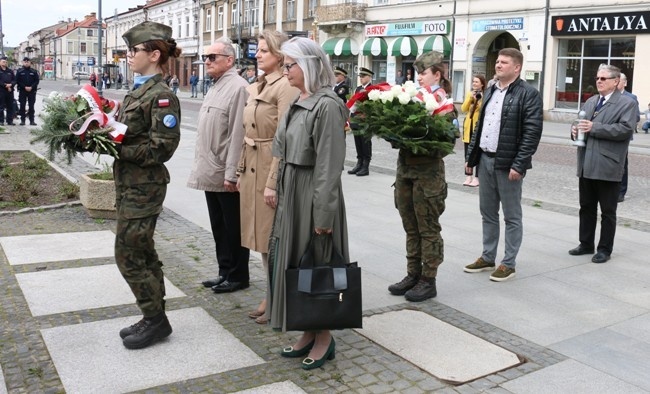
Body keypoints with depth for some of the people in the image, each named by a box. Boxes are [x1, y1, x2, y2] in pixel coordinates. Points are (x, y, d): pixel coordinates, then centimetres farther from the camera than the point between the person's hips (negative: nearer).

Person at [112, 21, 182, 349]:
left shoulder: (161, 96, -16)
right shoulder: (138, 91, 11)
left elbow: (161, 148, -21)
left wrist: (116, 149, -19)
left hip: (143, 187, -9)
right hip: (129, 183, 9)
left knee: (127, 255, -2)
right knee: (143, 253, 15)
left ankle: (156, 321, 12)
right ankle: (154, 318, 26)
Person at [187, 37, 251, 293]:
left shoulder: (237, 88, -15)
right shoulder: (216, 87, 14)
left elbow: (237, 134, -20)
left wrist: (231, 174, -22)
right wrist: (202, 166, 16)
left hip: (226, 176, -9)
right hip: (210, 173, 9)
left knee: (233, 229, 4)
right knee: (219, 227, 16)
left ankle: (237, 276, 17)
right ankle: (225, 272, 28)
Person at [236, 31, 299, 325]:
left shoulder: (285, 86, -14)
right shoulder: (254, 87, 13)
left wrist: (273, 182, -21)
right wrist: (241, 171, 14)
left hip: (272, 168, -9)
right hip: (251, 167, 9)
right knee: (261, 234, 15)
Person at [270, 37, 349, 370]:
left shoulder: (327, 106, -17)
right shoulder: (298, 103, 10)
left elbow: (329, 166, -20)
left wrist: (323, 216, -21)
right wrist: (280, 193, 12)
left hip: (313, 197, -9)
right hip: (291, 195, 9)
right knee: (294, 264, 14)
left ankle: (324, 338, 19)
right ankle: (308, 333, 28)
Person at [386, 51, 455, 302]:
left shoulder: (443, 104, -8)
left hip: (428, 171, -6)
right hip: (404, 167, 7)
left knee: (428, 228, 4)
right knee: (410, 226, 14)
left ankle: (428, 280, 14)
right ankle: (413, 274, 26)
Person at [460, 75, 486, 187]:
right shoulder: (469, 94, 12)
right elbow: (463, 109, 1)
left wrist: (481, 99, -22)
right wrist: (470, 98, -9)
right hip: (468, 126, 6)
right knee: (468, 153, 9)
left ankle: (477, 178, 3)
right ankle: (469, 176, 17)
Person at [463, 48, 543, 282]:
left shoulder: (528, 93, -9)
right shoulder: (490, 91, 15)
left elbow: (532, 133, -14)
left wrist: (519, 165, -19)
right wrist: (470, 156, 13)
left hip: (507, 163, -7)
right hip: (485, 160, 7)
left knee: (511, 217, 3)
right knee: (488, 213, 14)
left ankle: (509, 264, 12)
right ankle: (487, 258, 25)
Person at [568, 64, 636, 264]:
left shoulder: (627, 103, -4)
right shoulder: (590, 102, 17)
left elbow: (626, 129, -17)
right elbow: (583, 124, 24)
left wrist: (594, 127, -21)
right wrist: (575, 130, -1)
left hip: (608, 166, -6)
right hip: (586, 165, 6)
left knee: (607, 211, 4)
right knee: (586, 208, 14)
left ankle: (605, 249, 13)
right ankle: (586, 244, 25)